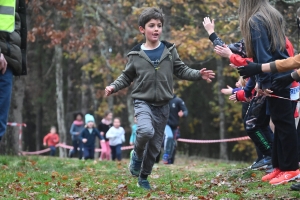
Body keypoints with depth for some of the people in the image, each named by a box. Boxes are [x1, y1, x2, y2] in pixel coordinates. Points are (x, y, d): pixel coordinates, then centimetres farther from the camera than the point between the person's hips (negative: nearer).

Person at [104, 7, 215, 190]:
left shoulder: (169, 50, 1)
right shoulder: (136, 55, -3)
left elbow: (181, 70, 6)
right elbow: (126, 77, 7)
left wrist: (198, 74, -9)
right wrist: (114, 87, -8)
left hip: (162, 105, 3)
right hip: (143, 102, -3)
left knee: (155, 144, 8)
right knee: (146, 131, -31)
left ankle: (144, 178, 26)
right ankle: (137, 156, 0)